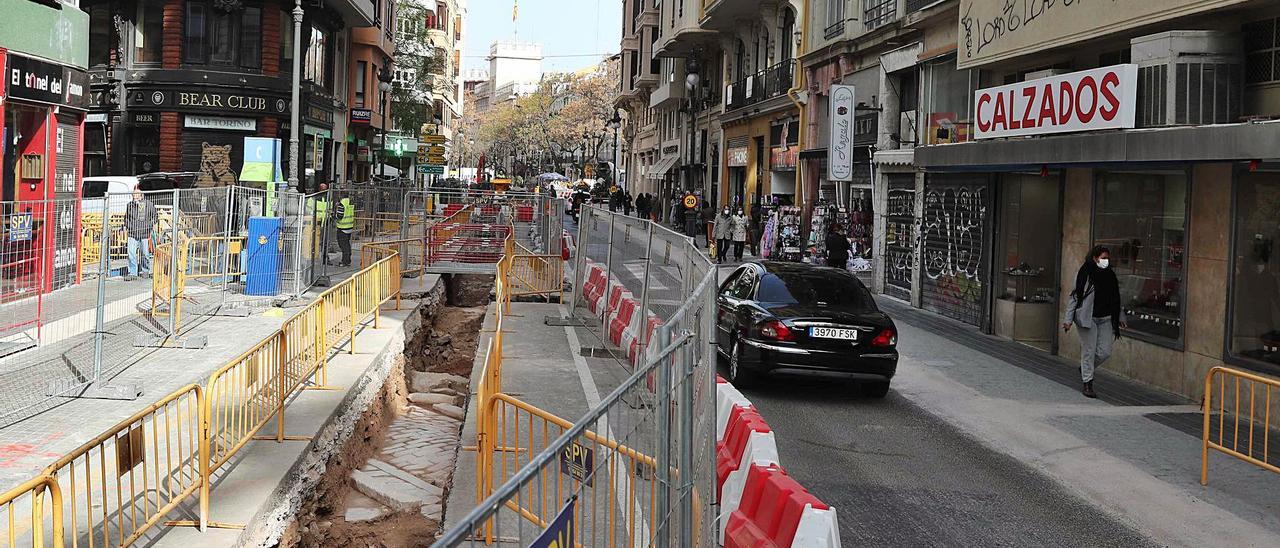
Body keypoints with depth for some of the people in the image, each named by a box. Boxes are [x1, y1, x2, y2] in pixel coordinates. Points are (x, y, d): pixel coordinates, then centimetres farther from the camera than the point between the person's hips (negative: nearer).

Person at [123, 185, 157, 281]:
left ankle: (145, 271, 26)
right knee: (131, 254, -6)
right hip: (132, 233, 2)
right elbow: (126, 217, 24)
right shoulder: (130, 205, 8)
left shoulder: (148, 204, 0)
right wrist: (125, 226, 12)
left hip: (145, 233, -2)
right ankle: (132, 273, -2)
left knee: (145, 254, 8)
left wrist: (153, 225, -2)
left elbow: (155, 215, 10)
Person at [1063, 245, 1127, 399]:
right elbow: (1074, 297, -7)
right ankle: (1087, 384, 7)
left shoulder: (1110, 275, 9)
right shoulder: (1084, 274, -7)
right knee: (1089, 351, -2)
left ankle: (1084, 369, 28)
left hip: (1105, 319, 5)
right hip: (1087, 318, -5)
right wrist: (1068, 319, -11)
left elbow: (1116, 298, 19)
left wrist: (1121, 317, 17)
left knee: (1105, 352, 1)